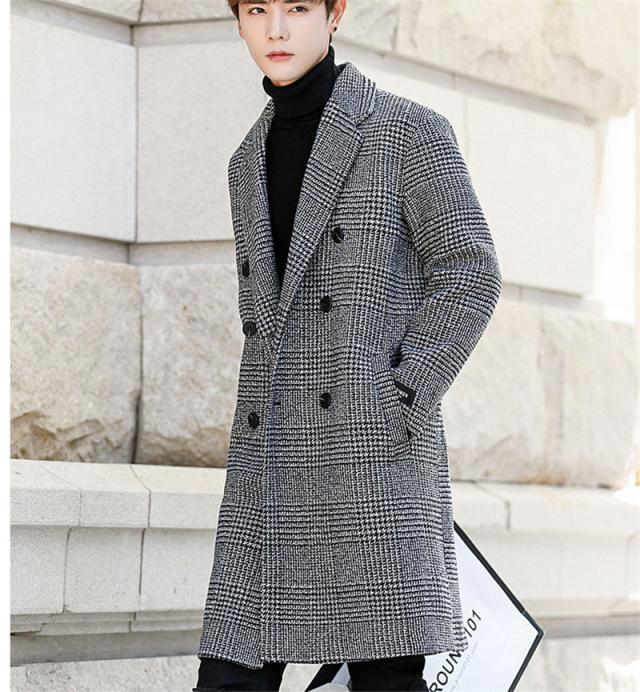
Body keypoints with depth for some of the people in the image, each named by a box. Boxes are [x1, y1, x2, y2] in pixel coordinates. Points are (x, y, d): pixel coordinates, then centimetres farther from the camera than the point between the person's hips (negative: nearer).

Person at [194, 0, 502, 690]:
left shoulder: (409, 129, 1)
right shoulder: (250, 162, 20)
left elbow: (469, 276, -6)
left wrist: (393, 411, -14)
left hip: (375, 454, -6)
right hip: (270, 474, 6)